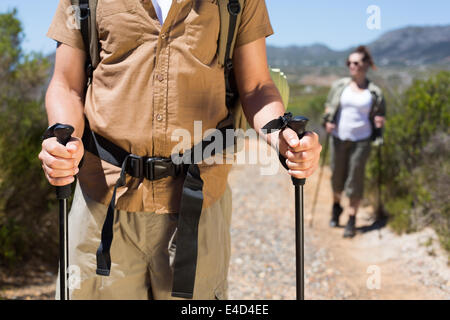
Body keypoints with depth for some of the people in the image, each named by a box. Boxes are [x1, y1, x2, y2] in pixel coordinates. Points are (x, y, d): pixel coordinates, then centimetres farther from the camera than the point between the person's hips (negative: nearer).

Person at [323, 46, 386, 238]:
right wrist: (328, 121, -4)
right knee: (337, 176, 11)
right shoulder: (339, 85, 4)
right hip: (338, 137, 2)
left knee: (355, 179, -1)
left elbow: (380, 114, 13)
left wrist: (379, 122, -9)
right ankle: (336, 205, 40)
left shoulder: (374, 92, 2)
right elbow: (329, 105, 14)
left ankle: (352, 220, 10)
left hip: (361, 140, -2)